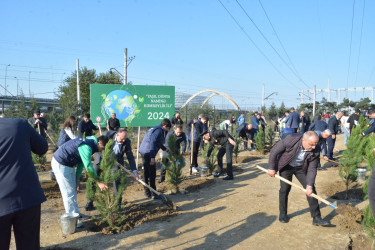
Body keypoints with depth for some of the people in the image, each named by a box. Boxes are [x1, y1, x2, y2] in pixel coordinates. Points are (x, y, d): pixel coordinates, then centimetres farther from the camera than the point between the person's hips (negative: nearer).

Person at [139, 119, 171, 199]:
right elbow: (153, 143, -24)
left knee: (146, 173, 17)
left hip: (143, 152, 10)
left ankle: (147, 192, 28)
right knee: (152, 174, -3)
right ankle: (153, 194, 3)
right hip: (148, 154, -10)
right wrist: (152, 157, -28)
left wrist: (165, 149, 40)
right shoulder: (159, 131, -13)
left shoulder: (155, 129, 19)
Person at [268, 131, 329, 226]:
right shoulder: (291, 140, -33)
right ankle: (282, 214, 15)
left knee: (311, 189, -4)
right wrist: (271, 168, -15)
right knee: (285, 189, -6)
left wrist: (309, 185, -25)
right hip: (286, 166, -2)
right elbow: (274, 151, -22)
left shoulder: (315, 151, -24)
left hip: (301, 168, 3)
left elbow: (312, 169, -16)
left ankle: (316, 217, 5)